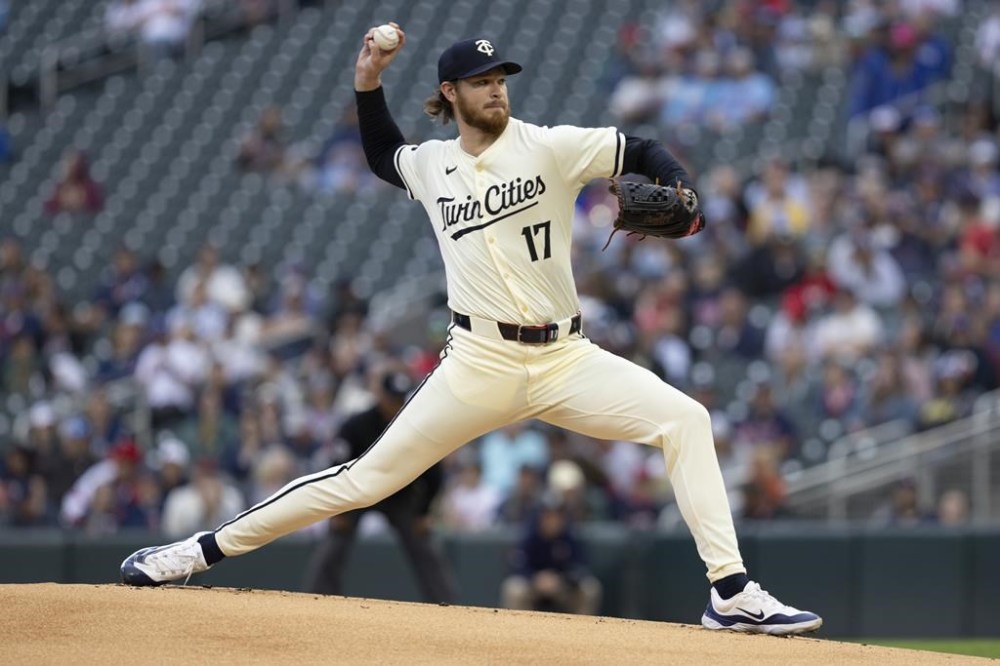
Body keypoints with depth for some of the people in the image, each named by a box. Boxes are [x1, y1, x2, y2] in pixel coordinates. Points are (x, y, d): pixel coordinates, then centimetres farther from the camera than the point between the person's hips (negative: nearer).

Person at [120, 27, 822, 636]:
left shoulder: (549, 147, -2)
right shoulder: (431, 164, 8)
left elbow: (644, 153, -5)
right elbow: (383, 157, 31)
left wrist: (681, 193, -25)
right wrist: (368, 85, 17)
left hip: (567, 360, 0)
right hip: (479, 363, 0)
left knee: (685, 420, -19)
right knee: (370, 476, -3)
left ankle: (732, 592, -19)